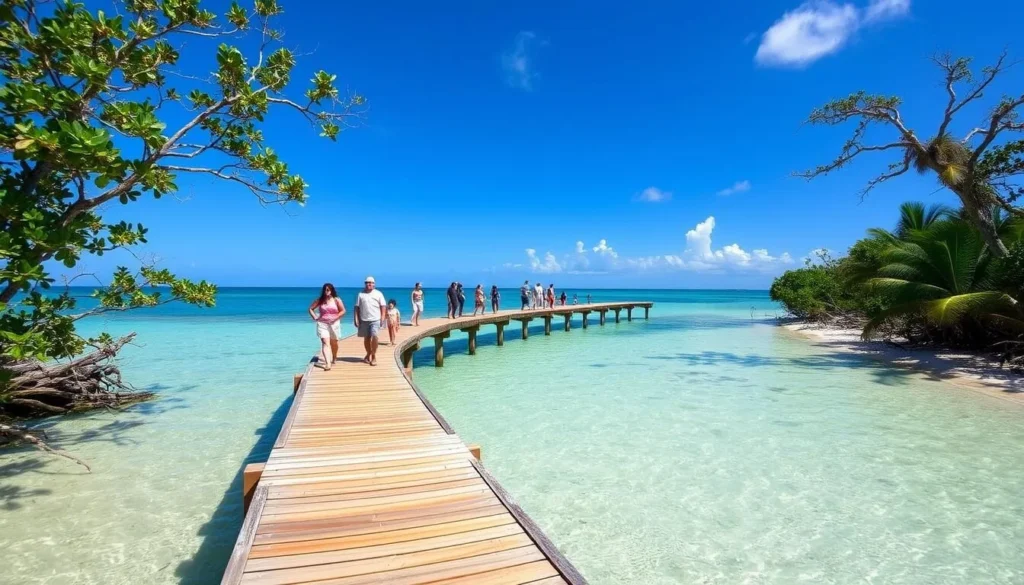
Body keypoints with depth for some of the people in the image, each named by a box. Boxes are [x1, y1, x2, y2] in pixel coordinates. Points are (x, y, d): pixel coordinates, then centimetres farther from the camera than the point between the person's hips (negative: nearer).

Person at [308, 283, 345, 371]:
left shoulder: (336, 300, -1)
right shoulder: (320, 300, 4)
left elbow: (343, 311, -3)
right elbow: (310, 308, 10)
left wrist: (335, 318, -13)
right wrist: (315, 317, -4)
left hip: (334, 324, 0)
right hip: (322, 324, 0)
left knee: (333, 343, 15)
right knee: (325, 343, -16)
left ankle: (334, 358, 42)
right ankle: (327, 363, -26)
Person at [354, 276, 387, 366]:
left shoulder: (378, 294, 5)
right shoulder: (360, 294, 8)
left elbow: (383, 307, 2)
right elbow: (357, 307, 6)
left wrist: (382, 318, -7)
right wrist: (356, 319, -2)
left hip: (375, 320, -2)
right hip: (364, 320, 2)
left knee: (374, 336, -16)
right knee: (366, 338, 11)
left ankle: (374, 356, -6)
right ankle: (368, 354, 29)